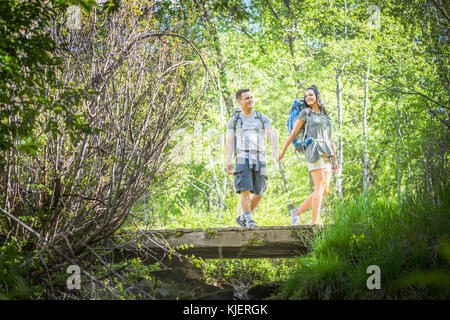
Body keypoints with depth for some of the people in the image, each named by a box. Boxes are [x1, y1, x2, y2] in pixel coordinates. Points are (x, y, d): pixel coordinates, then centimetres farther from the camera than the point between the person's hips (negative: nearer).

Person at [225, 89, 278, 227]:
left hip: (259, 160, 2)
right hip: (243, 159, -2)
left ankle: (243, 218, 17)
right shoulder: (233, 121, 9)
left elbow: (271, 135, -6)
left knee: (259, 193, 0)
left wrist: (274, 150, -27)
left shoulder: (263, 118, 10)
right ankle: (249, 220, -13)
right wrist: (228, 162, -10)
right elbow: (229, 143, 4)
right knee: (245, 189, -18)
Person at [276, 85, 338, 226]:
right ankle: (315, 223, -18)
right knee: (320, 188, -16)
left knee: (324, 190, -1)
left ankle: (297, 212, 10)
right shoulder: (305, 113, 6)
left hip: (326, 154, 7)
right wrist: (282, 152, 7)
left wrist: (335, 159, 19)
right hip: (313, 151, -7)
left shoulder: (325, 115, 23)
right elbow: (293, 133, 7)